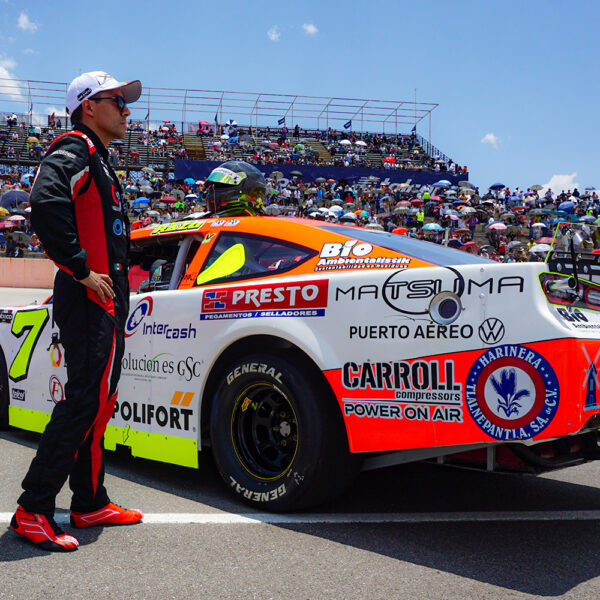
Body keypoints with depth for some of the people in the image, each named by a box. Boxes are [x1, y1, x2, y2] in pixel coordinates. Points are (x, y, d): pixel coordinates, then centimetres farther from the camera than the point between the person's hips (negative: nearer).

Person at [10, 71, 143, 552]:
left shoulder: (99, 162, 24)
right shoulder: (75, 150, -8)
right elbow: (46, 203, -28)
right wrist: (82, 270, -25)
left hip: (105, 302, 10)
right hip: (89, 302, -10)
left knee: (97, 402, 13)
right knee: (85, 402, -10)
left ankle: (91, 503, 22)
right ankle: (33, 510, -2)